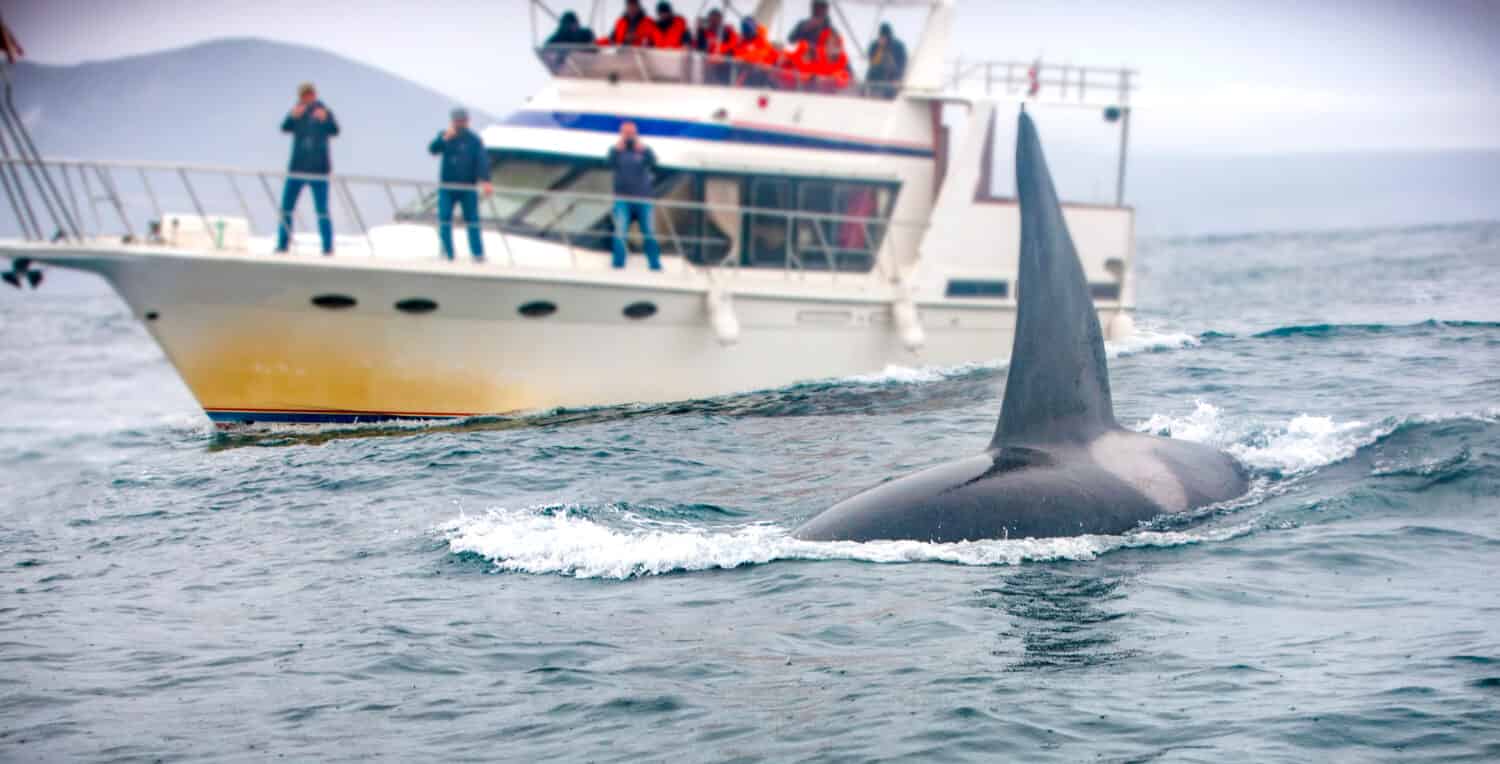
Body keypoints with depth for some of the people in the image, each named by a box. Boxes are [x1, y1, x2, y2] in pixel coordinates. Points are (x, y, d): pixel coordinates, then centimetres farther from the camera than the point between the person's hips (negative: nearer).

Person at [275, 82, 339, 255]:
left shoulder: (323, 112, 1)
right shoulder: (296, 113, 9)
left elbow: (335, 130, -14)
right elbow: (285, 128, -7)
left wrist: (325, 119, -34)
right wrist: (293, 116, -26)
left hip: (318, 169, -4)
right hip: (297, 168, 4)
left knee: (322, 211, -10)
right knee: (286, 208, 4)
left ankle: (328, 247, -9)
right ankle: (282, 245, 12)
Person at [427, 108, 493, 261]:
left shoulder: (474, 140, -3)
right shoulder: (445, 136, 4)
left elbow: (482, 160, -13)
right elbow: (432, 149, -12)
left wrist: (485, 181, -28)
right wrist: (444, 139, -30)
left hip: (468, 187, -1)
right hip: (447, 187, 1)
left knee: (472, 219, 0)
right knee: (444, 218, -4)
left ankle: (478, 254, 5)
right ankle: (447, 253, 4)